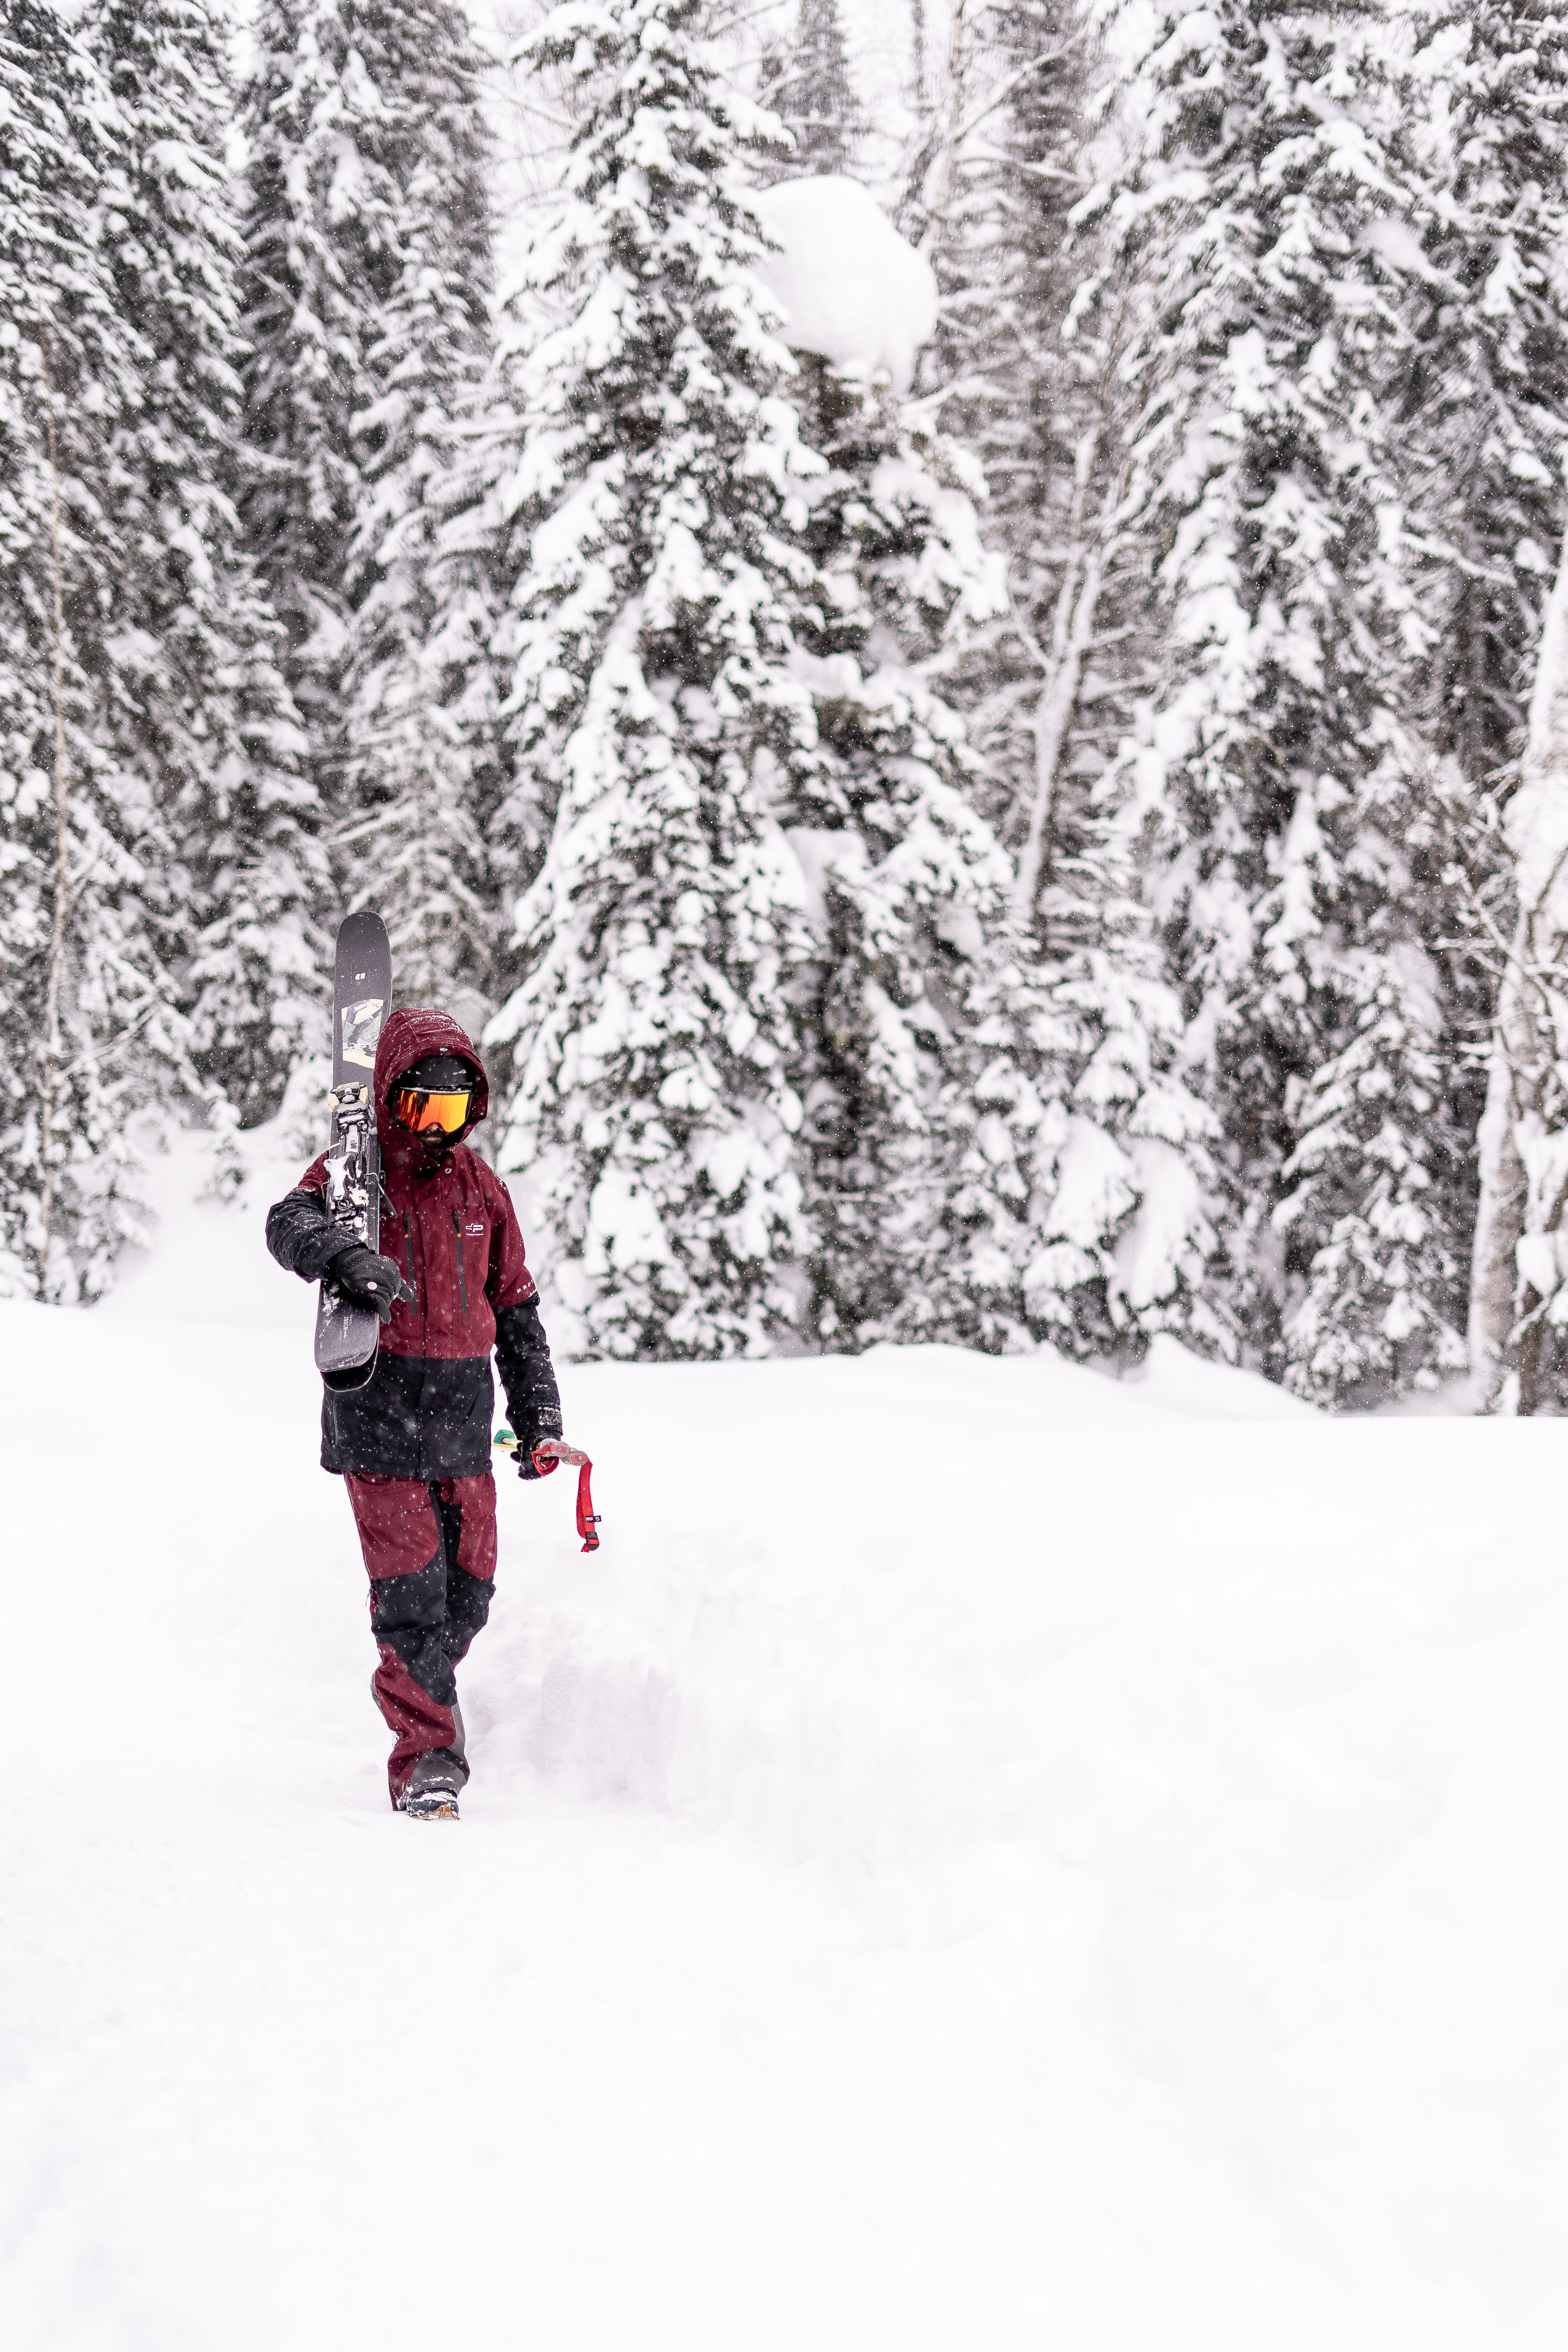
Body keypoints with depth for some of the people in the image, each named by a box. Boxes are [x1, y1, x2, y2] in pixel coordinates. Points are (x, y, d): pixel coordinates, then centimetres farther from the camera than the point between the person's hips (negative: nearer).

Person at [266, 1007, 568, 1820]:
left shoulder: (480, 1188, 11)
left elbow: (516, 1308, 18)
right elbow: (291, 1223, -23)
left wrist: (539, 1416, 15)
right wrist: (346, 1256, -45)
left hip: (462, 1417, 4)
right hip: (377, 1414, -4)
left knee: (468, 1591, 8)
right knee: (410, 1591, -8)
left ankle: (412, 1688, 35)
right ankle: (428, 1757, -3)